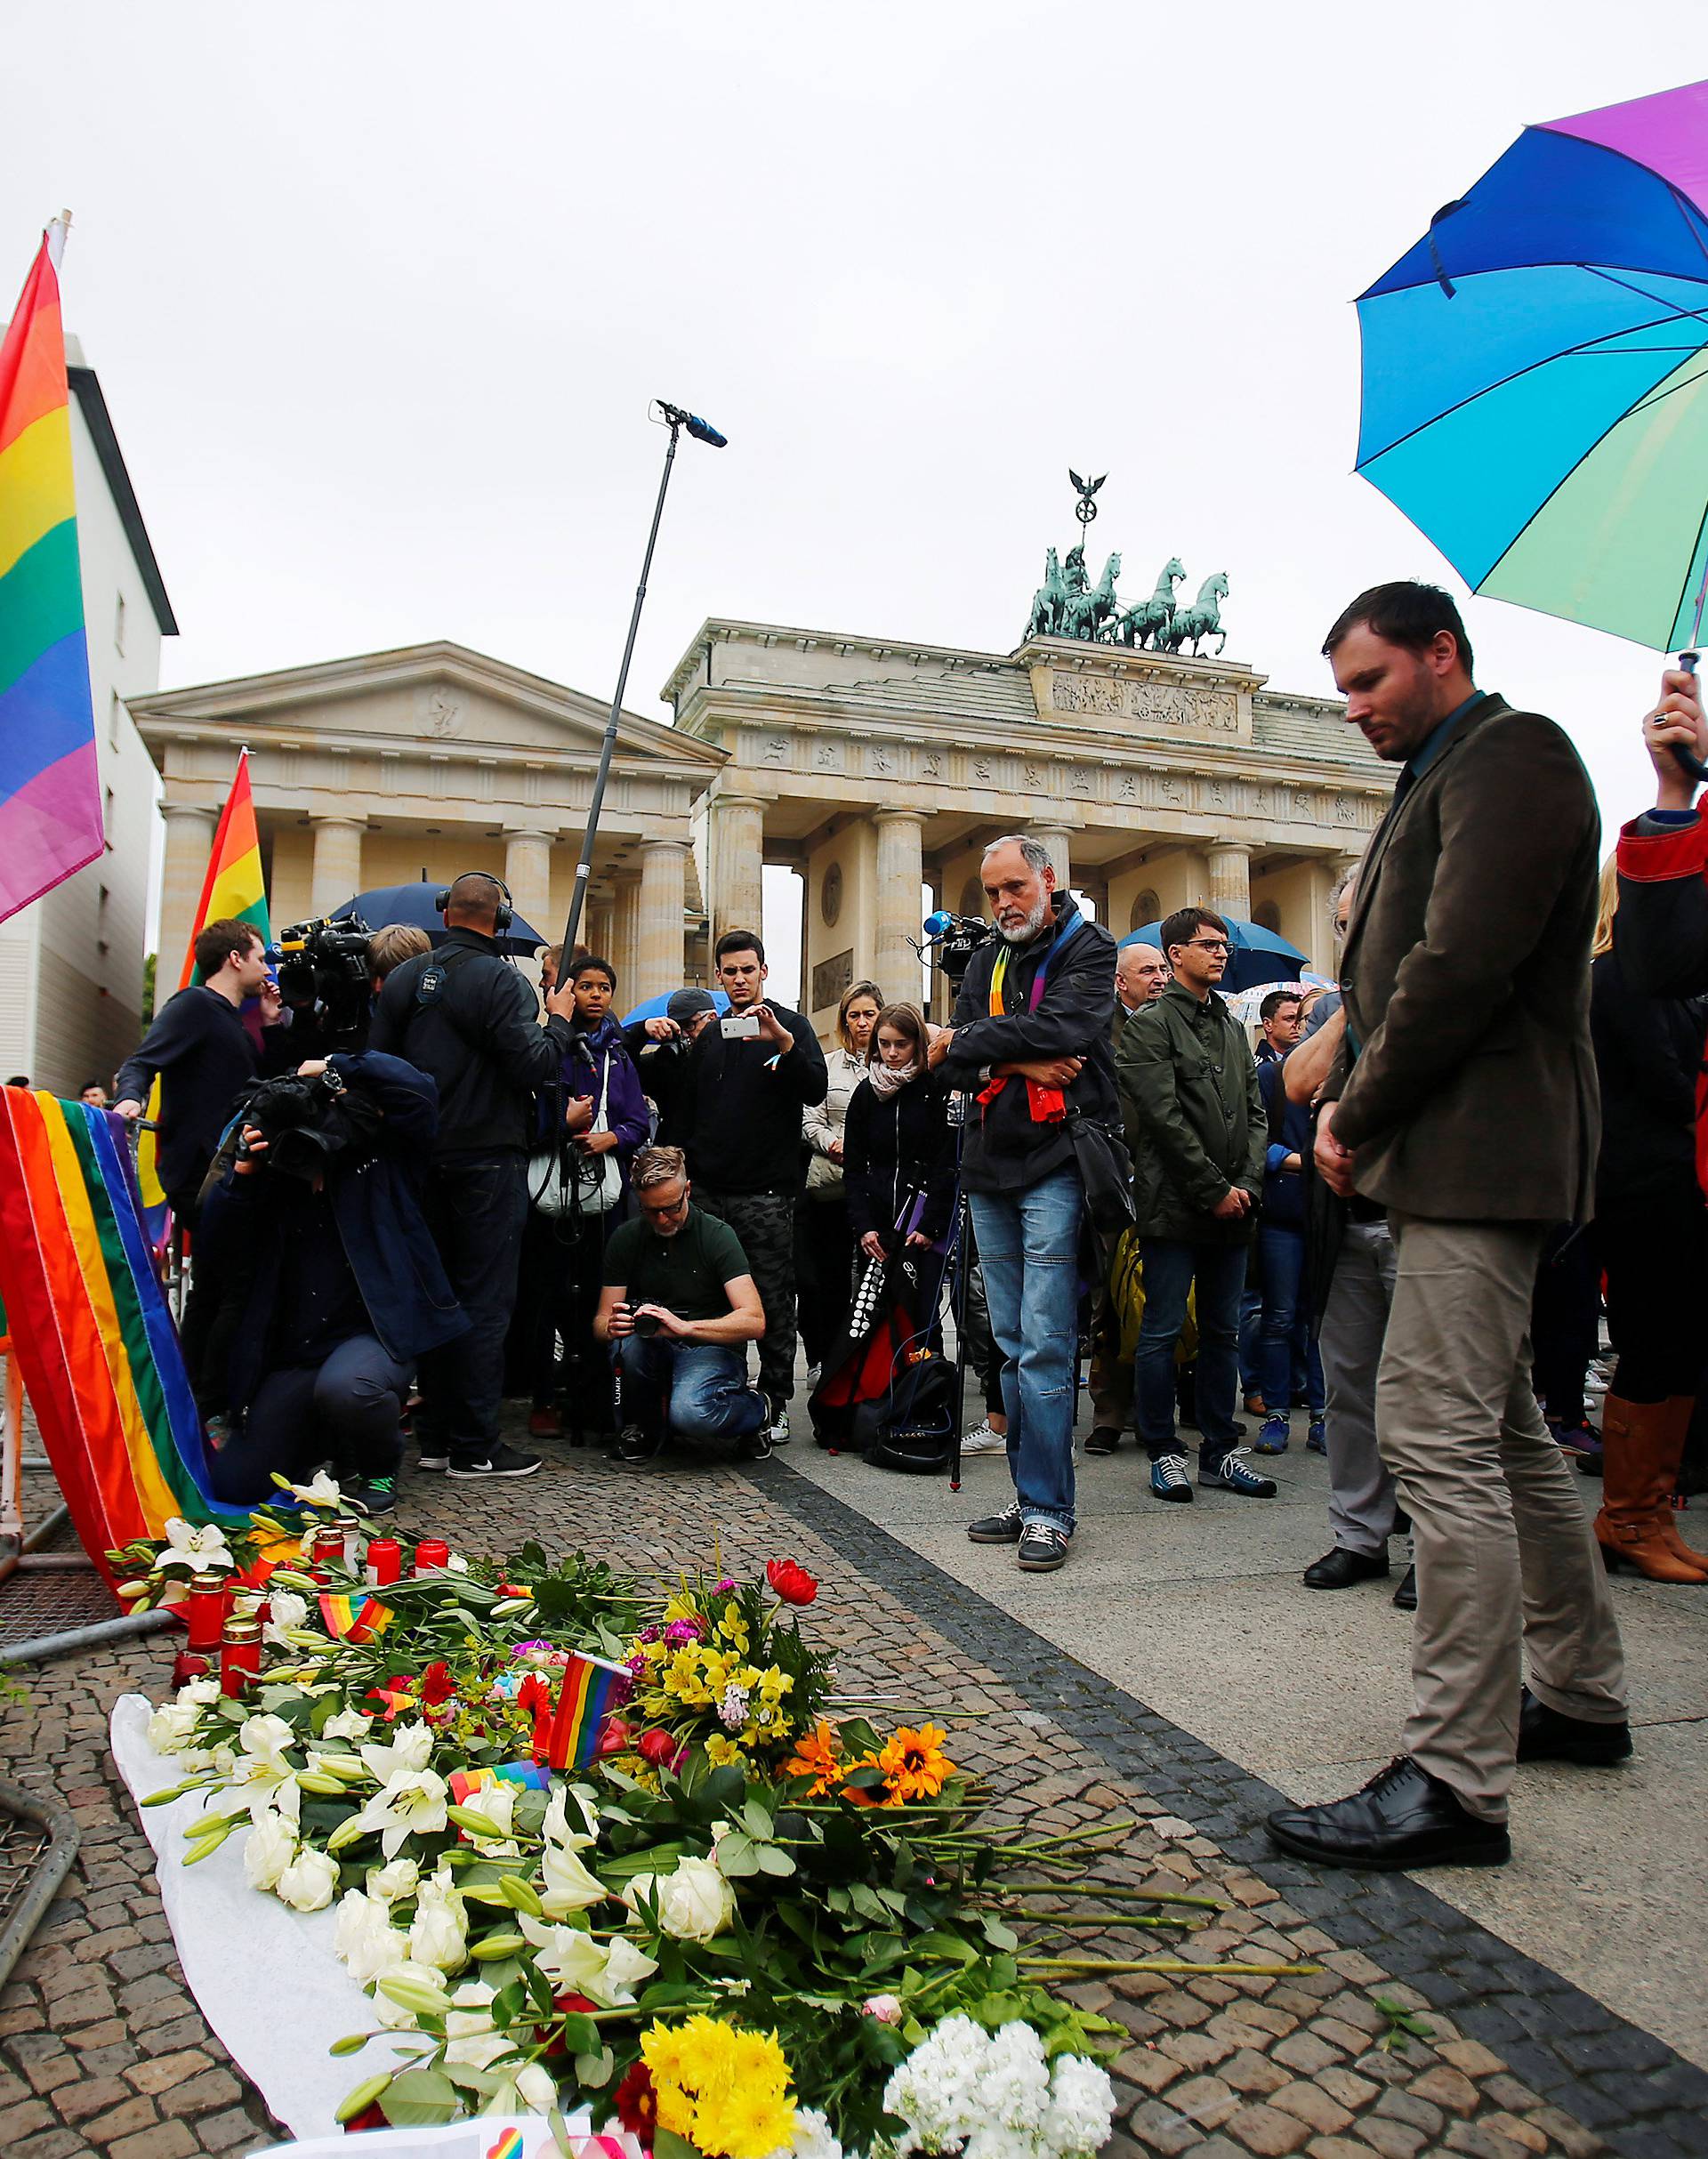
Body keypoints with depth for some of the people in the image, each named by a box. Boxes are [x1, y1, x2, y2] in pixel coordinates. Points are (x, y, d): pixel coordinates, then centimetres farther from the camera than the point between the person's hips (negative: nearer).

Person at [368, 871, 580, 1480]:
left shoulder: (403, 978, 8)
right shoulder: (501, 982, -12)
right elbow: (535, 1066, -17)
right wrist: (559, 1020, 0)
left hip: (423, 1158, 7)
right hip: (488, 1160, -6)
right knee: (485, 1300, -1)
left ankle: (434, 1437, 20)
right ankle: (475, 1447, 2)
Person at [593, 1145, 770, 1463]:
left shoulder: (717, 1234, -10)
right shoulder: (625, 1238, 1)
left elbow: (754, 1322, -20)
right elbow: (601, 1320, 1)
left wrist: (685, 1326, -35)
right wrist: (611, 1326, -25)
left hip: (713, 1348, -3)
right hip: (654, 1352, 3)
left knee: (689, 1414, -35)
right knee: (627, 1339, -31)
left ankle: (756, 1411, 1)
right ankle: (643, 1424, -1)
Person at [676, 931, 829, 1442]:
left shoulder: (790, 1025, 3)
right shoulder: (710, 1035, 17)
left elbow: (816, 1090, -13)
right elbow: (688, 1110, 20)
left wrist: (784, 1042, -27)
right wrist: (683, 1169, 11)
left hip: (766, 1193, -4)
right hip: (708, 1190, 5)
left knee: (773, 1301, 0)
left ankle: (775, 1403, 8)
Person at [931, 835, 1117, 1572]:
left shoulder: (1087, 947, 1)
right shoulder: (986, 960, 18)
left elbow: (1062, 1027, -18)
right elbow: (952, 1063, 7)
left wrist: (969, 1043, -9)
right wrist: (1020, 1064, -11)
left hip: (1055, 1163, -6)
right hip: (991, 1166, 6)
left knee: (1044, 1348, -7)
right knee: (1012, 1345, 10)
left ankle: (1048, 1509, 1)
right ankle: (1028, 1495, 18)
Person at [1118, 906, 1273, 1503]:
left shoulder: (1232, 1026, 18)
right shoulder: (1150, 1025, -3)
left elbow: (1255, 1113, 15)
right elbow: (1165, 1119, -12)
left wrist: (1248, 1183, 0)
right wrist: (1215, 1189, -13)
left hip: (1231, 1207, 7)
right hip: (1175, 1205, -7)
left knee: (1223, 1332, 11)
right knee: (1162, 1333, 0)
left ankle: (1219, 1451, 20)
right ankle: (1163, 1453, 10)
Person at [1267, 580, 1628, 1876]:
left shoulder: (1511, 755, -8)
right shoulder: (1445, 778, 23)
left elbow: (1462, 965, -20)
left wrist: (1357, 1115, -12)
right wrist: (1353, 1107, 5)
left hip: (1481, 1154, -11)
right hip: (1456, 1158, 11)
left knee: (1440, 1444, -12)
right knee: (1504, 1434, 17)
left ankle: (1458, 1783, -5)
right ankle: (1584, 1696, 32)